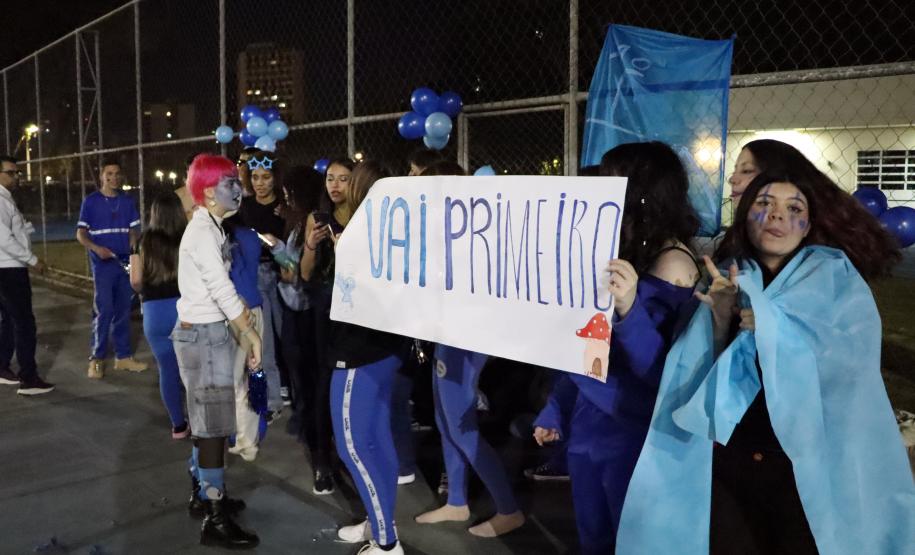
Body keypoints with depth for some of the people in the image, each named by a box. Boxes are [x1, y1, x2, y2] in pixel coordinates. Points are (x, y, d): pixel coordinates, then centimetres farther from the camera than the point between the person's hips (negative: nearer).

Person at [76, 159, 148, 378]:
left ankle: (123, 356, 17)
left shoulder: (127, 201, 9)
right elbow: (80, 234, -2)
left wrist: (134, 251, -7)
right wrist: (96, 248, -20)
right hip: (103, 263, -4)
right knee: (104, 310, -8)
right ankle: (96, 358, 3)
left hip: (125, 263, 4)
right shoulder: (91, 202, 0)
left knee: (123, 310, 9)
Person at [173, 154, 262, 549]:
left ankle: (202, 494, 30)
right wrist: (251, 332, -13)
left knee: (206, 420, 17)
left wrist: (239, 332, 11)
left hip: (206, 330, 10)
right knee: (214, 424, -6)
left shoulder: (209, 227, 13)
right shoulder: (203, 231, -17)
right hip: (203, 334, -10)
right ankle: (215, 520, 0)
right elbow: (223, 290, -21)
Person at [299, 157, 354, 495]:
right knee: (327, 378, -3)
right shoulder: (317, 218, 8)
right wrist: (311, 245, -10)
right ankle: (322, 460, 4)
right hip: (327, 306, 1)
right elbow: (306, 274, 7)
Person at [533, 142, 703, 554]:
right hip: (587, 425, 7)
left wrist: (629, 309, -37)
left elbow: (668, 374, -23)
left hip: (633, 434, -7)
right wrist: (555, 411, 17)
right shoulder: (620, 250, 8)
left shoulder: (672, 264, -17)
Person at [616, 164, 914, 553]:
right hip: (727, 464, 2)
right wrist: (719, 320, -19)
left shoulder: (835, 277, -3)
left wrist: (766, 322, -26)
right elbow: (696, 374, -2)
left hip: (809, 468, -2)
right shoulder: (726, 280, 4)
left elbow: (851, 357, -18)